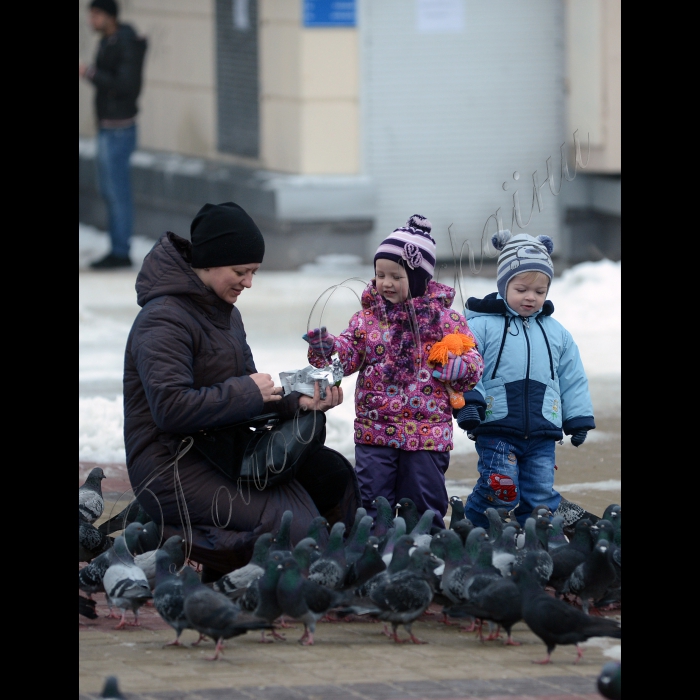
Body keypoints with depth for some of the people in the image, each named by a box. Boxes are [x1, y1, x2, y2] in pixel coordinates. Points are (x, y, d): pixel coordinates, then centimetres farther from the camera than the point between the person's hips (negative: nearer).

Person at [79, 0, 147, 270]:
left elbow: (125, 85, -22)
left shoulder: (126, 45, -16)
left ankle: (120, 252, -4)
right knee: (109, 190, 13)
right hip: (107, 126, 10)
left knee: (117, 191, -7)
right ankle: (118, 250, 18)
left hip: (118, 128, -10)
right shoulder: (107, 42, 13)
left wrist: (91, 73, -21)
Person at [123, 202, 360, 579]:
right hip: (171, 469, -10)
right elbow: (171, 409, -27)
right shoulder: (165, 320, -17)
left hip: (220, 453, 10)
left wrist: (299, 400, -3)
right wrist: (247, 391, -19)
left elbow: (244, 397, 16)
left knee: (332, 471, 4)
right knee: (295, 527, -23)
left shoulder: (224, 312, 15)